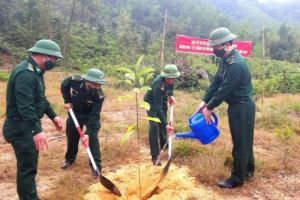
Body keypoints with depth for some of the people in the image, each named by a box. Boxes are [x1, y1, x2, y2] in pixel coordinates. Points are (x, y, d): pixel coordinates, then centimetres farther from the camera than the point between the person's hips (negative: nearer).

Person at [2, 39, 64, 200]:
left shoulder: (35, 71, 10)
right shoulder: (25, 73, -24)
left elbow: (40, 99, 21)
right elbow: (25, 106, -32)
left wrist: (53, 116, 22)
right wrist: (36, 131, -38)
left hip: (28, 126, 11)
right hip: (21, 129, -11)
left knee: (30, 165, 21)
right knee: (27, 167, -1)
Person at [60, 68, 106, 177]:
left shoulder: (99, 95, -35)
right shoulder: (75, 80, -31)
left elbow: (94, 115, -34)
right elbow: (64, 85, -7)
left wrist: (88, 133, -39)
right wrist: (67, 101, -13)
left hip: (90, 115, -3)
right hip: (75, 113, 3)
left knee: (93, 138, -12)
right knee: (71, 137, 14)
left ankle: (96, 166, 1)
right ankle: (69, 159, 38)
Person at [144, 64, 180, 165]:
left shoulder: (170, 80, -22)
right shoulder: (158, 85, -41)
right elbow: (158, 107, -38)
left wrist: (171, 95, -9)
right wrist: (166, 124, -37)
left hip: (162, 100, 7)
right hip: (152, 102, -6)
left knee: (162, 125, 16)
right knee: (154, 126, -17)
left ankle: (164, 145, 39)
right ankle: (155, 156, -9)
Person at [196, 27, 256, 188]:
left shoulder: (236, 64, -26)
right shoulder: (225, 59, 5)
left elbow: (224, 90, -25)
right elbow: (216, 82, 8)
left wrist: (209, 108, -15)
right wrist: (204, 101, 2)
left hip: (242, 107, -10)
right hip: (238, 106, 10)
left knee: (240, 142, 2)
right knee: (245, 140, 21)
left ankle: (237, 178, 15)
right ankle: (248, 169, 38)